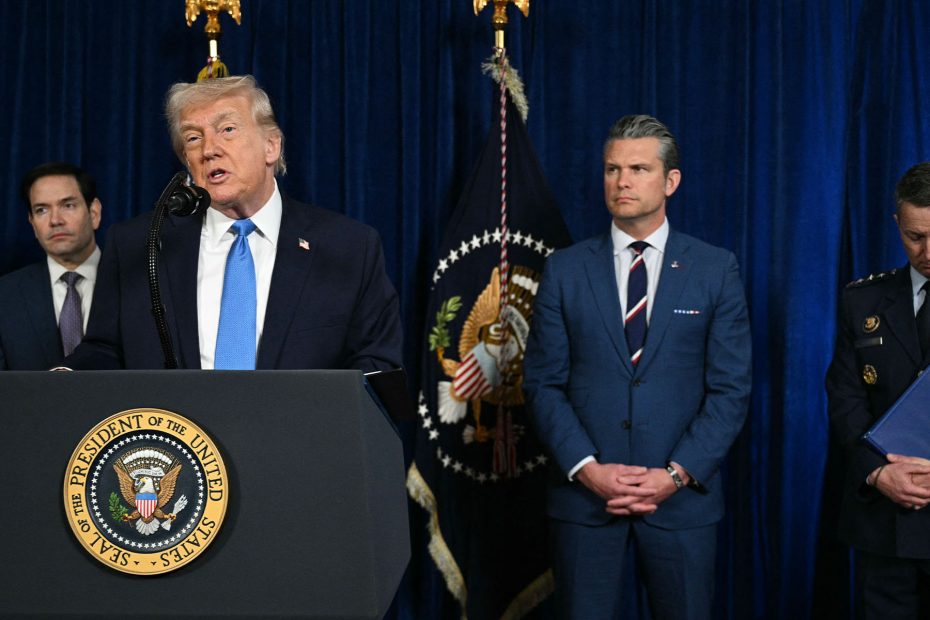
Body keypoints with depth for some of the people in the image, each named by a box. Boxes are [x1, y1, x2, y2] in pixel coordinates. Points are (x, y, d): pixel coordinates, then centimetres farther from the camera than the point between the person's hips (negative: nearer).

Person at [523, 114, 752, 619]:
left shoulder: (716, 270, 2)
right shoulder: (565, 270, 4)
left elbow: (731, 388, -1)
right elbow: (543, 383, 2)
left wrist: (677, 474, -11)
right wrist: (588, 468, -11)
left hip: (682, 498, 0)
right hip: (584, 495, 1)